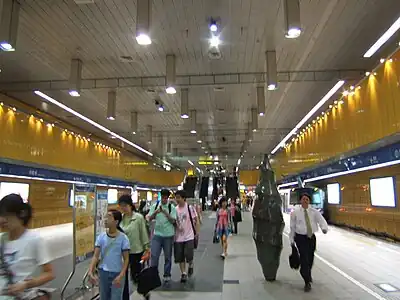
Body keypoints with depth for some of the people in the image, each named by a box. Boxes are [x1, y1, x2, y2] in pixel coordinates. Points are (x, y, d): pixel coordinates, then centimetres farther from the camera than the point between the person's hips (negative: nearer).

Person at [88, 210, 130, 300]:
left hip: (117, 273, -3)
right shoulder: (101, 237, -5)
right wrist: (90, 272, -19)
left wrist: (121, 275, -18)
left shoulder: (123, 238, -14)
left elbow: (126, 259, -9)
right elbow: (96, 256, -6)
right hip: (103, 273, 3)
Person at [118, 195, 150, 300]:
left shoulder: (139, 217, -13)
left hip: (136, 252, -4)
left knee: (136, 276, 9)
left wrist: (147, 248, -5)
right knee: (123, 277, 10)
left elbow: (144, 234, -8)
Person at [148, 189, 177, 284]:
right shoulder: (155, 206, 1)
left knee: (168, 256, 10)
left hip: (168, 235, -1)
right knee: (154, 255, 0)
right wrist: (155, 212, -21)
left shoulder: (172, 207, -5)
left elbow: (173, 221, -12)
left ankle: (167, 275, 25)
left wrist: (165, 212, -26)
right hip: (157, 234, 1)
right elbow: (149, 219, -2)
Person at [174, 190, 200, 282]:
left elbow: (196, 221, -4)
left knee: (188, 255, -9)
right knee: (180, 257, 7)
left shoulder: (190, 208, -8)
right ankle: (183, 273, 23)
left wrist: (197, 233, -8)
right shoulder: (175, 209, 3)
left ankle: (190, 265, 22)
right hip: (178, 237, 4)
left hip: (189, 237, -4)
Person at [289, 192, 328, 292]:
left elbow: (321, 220, -14)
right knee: (304, 259, -10)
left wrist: (324, 228, -36)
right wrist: (292, 239, 5)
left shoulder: (314, 211, 0)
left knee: (310, 258, 16)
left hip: (312, 237, 3)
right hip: (301, 237, -3)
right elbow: (292, 226, 2)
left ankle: (308, 275, 46)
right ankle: (307, 282, 5)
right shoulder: (295, 212, -5)